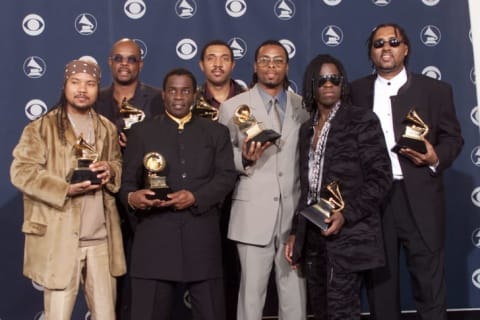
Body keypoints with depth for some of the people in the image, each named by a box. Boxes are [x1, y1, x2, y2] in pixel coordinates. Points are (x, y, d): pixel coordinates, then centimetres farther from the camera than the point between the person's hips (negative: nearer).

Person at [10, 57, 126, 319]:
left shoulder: (107, 129, 14)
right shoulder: (42, 127, -3)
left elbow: (119, 165, 22)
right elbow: (20, 171, -10)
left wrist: (110, 171, -3)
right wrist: (66, 189, -21)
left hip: (101, 239, 5)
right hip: (59, 239, -4)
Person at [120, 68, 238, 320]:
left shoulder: (216, 132, 15)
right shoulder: (141, 132, 13)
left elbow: (227, 176, 4)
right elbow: (127, 180, 7)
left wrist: (195, 197, -13)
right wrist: (132, 197, -16)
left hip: (202, 235, 1)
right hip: (155, 235, 0)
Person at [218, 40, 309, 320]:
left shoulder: (303, 107, 10)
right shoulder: (233, 106, 4)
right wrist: (245, 159, -17)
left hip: (295, 212, 2)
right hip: (254, 213, -2)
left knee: (295, 289, 8)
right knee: (252, 289, 2)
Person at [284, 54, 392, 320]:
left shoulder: (362, 121, -3)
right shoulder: (307, 129, 15)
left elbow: (380, 177, -9)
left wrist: (347, 214, -19)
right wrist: (296, 232, 12)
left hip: (348, 233, -6)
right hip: (312, 235, 6)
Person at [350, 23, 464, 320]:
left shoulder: (436, 90, 7)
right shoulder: (357, 91, 11)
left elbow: (453, 137, 7)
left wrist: (436, 157, -13)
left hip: (419, 198, -1)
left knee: (429, 277, 0)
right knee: (380, 278, 9)